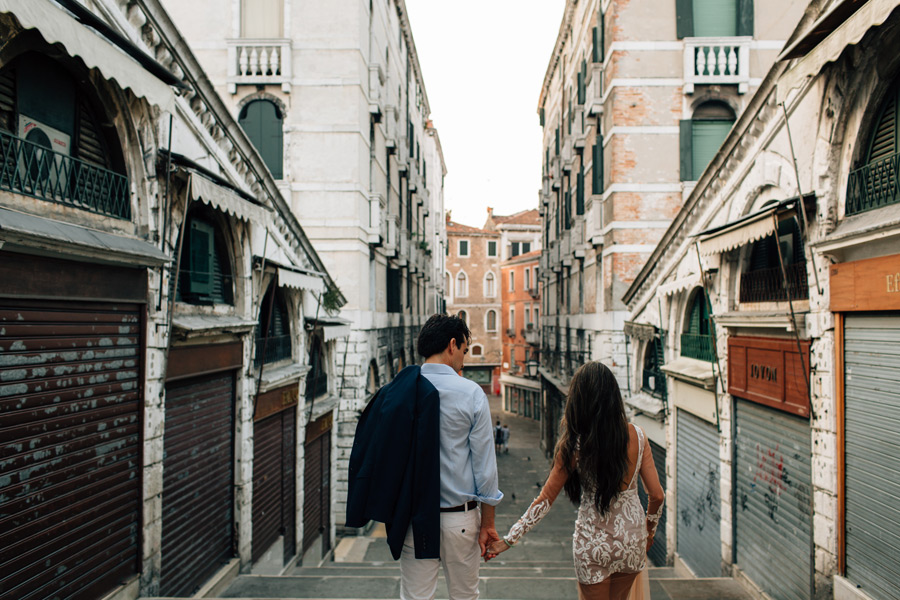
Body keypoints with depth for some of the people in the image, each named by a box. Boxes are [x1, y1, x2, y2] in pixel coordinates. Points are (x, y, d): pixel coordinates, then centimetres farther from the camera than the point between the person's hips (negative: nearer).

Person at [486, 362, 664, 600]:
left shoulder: (574, 446, -17)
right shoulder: (636, 435, -9)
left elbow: (545, 499, -13)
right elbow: (656, 495, -4)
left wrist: (508, 540, -4)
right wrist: (649, 531, 16)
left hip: (594, 545, -3)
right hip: (632, 538, 4)